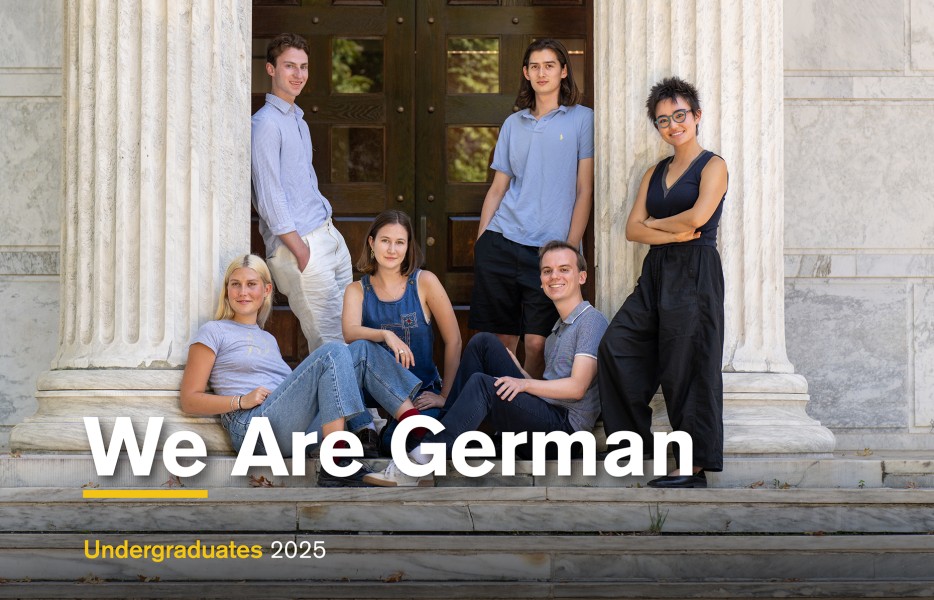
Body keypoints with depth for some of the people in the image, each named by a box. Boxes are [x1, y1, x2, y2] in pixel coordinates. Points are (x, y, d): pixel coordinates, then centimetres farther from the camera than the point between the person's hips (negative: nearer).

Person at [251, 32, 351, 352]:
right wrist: (300, 251, -18)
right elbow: (269, 196, -16)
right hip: (301, 242, -9)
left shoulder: (299, 121, 19)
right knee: (330, 346, -10)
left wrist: (328, 226, 15)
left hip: (330, 237, 9)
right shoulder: (266, 123, -10)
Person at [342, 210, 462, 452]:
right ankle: (364, 429, -19)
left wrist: (445, 395, -6)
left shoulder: (424, 282, -3)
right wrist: (386, 335, -37)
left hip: (422, 391, -1)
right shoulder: (357, 290, 3)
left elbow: (453, 341, -3)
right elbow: (350, 332, -18)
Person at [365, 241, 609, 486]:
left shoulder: (591, 320, -2)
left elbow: (577, 387, -15)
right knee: (483, 342, 0)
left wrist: (524, 383, -22)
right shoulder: (559, 327, 27)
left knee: (481, 384, -27)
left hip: (565, 425, -8)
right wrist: (517, 370, 8)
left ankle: (419, 465, -32)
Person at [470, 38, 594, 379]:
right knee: (499, 340, 2)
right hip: (501, 242, 3)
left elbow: (585, 191, -1)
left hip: (551, 248, -3)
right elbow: (497, 188, 16)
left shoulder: (581, 119, 3)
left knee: (537, 342, -6)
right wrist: (480, 240, 8)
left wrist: (570, 248, -7)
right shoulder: (513, 124, 15)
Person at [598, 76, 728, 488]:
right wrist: (673, 234, -9)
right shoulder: (655, 174, 18)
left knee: (688, 369, -6)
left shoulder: (712, 166, 0)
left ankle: (694, 467, -1)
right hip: (655, 273, 7)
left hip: (694, 274, -7)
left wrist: (654, 223, 0)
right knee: (615, 348, -4)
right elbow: (633, 229, 7)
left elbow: (697, 217, -16)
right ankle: (636, 437, 8)